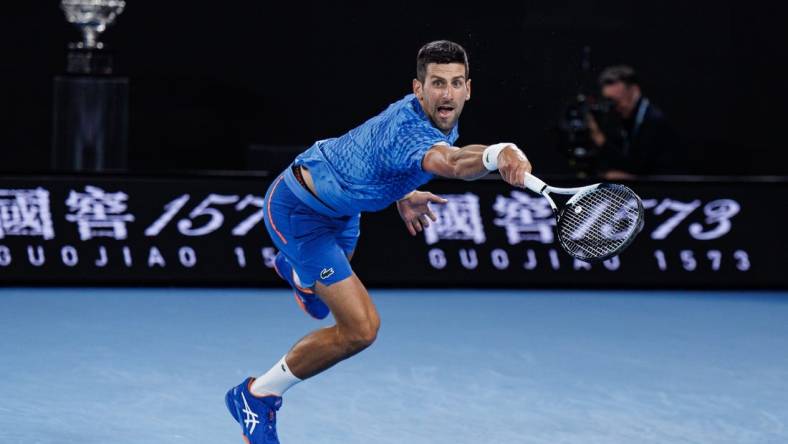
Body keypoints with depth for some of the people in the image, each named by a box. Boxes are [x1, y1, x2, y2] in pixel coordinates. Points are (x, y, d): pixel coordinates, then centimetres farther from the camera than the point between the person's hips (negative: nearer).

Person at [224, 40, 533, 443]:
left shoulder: (442, 120, -11)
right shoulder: (409, 128, -41)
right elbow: (451, 163, -67)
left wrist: (402, 195, 3)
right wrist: (497, 154, -85)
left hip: (340, 204, 10)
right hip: (298, 210, -10)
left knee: (343, 257, 42)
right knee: (360, 328, -17)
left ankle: (299, 273, 81)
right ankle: (257, 396, 2)